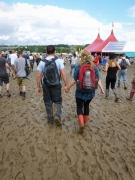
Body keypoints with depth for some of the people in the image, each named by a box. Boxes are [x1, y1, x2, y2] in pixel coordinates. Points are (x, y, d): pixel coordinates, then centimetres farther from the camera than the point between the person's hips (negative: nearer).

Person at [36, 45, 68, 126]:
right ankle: (57, 116, -7)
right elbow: (63, 74, -14)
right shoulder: (59, 61, -6)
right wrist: (66, 85, -7)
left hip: (46, 85, 2)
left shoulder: (42, 62, -3)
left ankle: (50, 119, 26)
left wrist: (38, 87, 5)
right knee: (58, 101, 14)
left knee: (48, 103, 15)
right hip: (56, 85, -1)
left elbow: (39, 76, -4)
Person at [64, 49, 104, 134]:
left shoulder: (78, 67, -10)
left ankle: (81, 123, -8)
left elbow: (75, 80, -9)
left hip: (81, 91, -3)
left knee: (79, 107, 10)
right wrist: (102, 89, 5)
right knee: (86, 105, 22)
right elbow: (98, 79, -4)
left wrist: (67, 87, 2)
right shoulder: (94, 67, -2)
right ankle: (86, 122, 35)